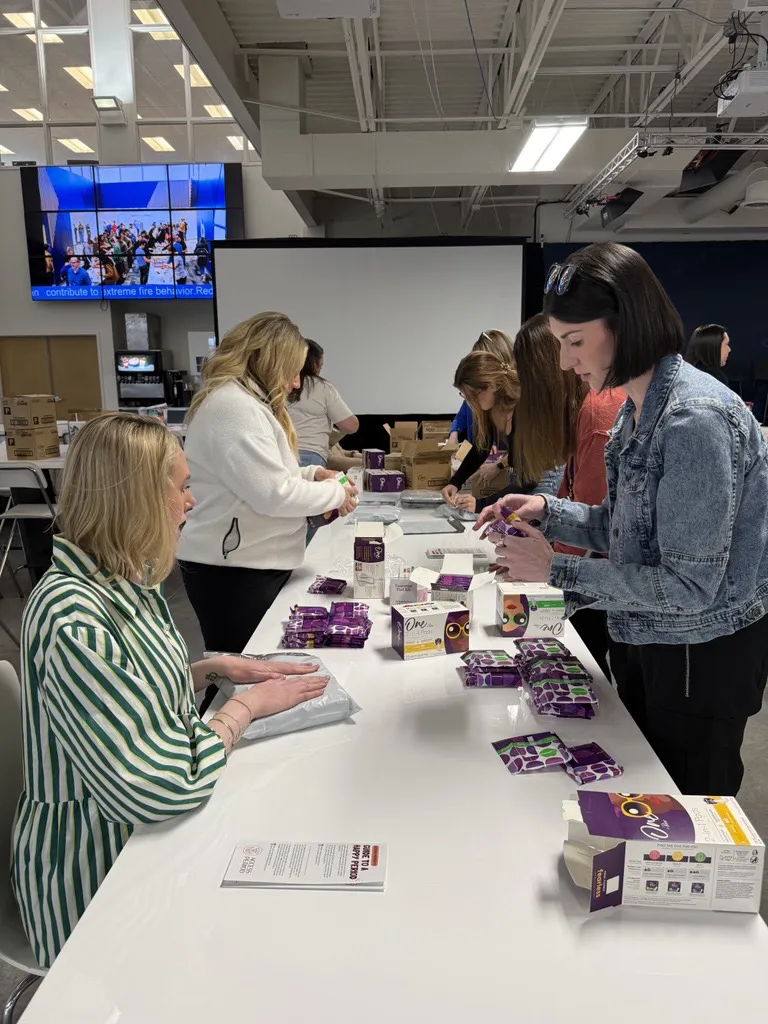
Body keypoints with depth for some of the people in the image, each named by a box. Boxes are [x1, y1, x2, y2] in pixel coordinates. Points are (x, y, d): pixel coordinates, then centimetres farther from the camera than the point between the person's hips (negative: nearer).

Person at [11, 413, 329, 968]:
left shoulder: (125, 579, 0)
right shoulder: (73, 620, -30)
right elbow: (160, 788, -32)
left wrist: (215, 668, -2)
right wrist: (248, 705, -18)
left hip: (142, 835, 8)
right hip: (96, 881, -8)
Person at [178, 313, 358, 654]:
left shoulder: (245, 400, 15)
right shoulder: (234, 406, -19)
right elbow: (274, 495, -25)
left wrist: (310, 474, 9)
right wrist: (335, 493, -10)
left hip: (249, 562, 11)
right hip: (233, 571, -11)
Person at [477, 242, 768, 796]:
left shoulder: (695, 418, -26)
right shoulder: (638, 407, 2)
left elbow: (690, 586, -26)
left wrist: (558, 570, -22)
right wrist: (548, 512, -5)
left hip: (703, 654, -8)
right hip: (645, 642, 8)